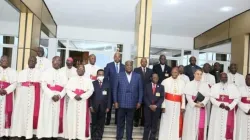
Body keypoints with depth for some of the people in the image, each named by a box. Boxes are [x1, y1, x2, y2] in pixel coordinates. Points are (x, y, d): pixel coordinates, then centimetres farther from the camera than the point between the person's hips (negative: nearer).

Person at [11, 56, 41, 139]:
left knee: (31, 113, -5)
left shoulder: (38, 72, 11)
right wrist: (17, 97, 3)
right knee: (19, 112, -1)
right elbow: (18, 85, 12)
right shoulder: (22, 72, 19)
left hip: (33, 95, -3)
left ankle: (28, 134, -1)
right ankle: (18, 133, 5)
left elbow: (41, 85, 1)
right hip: (21, 95, 3)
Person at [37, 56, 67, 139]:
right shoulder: (46, 72, 6)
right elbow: (43, 85, -5)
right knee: (47, 117, -4)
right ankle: (46, 135, 1)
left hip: (59, 99, 2)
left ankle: (55, 135, 7)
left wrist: (59, 96, -14)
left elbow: (65, 87, 4)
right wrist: (52, 95, -16)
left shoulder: (63, 74, 13)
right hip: (48, 98, -2)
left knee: (57, 117, 1)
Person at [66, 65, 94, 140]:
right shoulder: (72, 79, 11)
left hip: (83, 102, -1)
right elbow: (68, 89, 1)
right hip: (73, 102, 1)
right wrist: (74, 96, -15)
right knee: (72, 118, 0)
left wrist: (81, 96, -14)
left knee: (82, 119, -1)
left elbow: (90, 90, -2)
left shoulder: (88, 80, 8)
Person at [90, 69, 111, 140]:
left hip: (103, 107, 1)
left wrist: (108, 107, -3)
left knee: (101, 124, 7)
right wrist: (91, 106, -8)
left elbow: (109, 96, 2)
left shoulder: (107, 84, 5)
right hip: (94, 107, 0)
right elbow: (90, 95, -1)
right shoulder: (93, 83, 2)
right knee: (94, 123, 9)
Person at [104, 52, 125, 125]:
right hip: (111, 88, -1)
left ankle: (117, 120, 19)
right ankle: (108, 120, 15)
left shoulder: (123, 66, 6)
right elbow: (105, 76, 1)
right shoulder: (109, 65, 1)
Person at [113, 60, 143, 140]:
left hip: (132, 103, 1)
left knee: (130, 122, 11)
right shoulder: (119, 76, 1)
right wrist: (115, 101, -3)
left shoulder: (137, 76, 2)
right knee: (120, 122, 10)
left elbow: (140, 89, 5)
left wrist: (139, 102, 0)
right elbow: (115, 89, 1)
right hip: (121, 103, 0)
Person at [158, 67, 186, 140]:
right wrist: (163, 106, -12)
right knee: (166, 123, 4)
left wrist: (183, 106, -1)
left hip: (177, 106, 2)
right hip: (167, 105, -2)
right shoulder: (165, 81, -2)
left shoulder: (182, 82, 5)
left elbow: (183, 95, 4)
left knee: (176, 124, 9)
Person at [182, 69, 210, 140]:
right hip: (191, 107, -2)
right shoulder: (189, 84, 2)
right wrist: (194, 104, -18)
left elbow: (207, 96, 1)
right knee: (191, 126, 2)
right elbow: (188, 96, -7)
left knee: (201, 126, 3)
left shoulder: (205, 85, 9)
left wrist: (202, 103, -16)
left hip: (202, 108, 2)